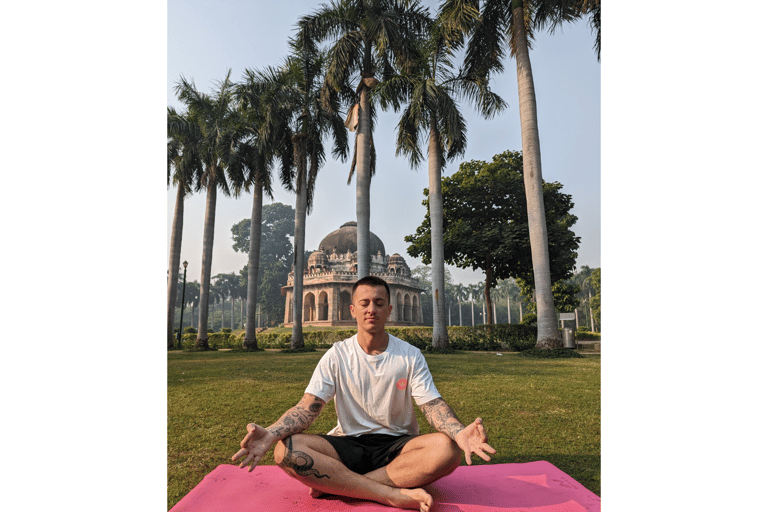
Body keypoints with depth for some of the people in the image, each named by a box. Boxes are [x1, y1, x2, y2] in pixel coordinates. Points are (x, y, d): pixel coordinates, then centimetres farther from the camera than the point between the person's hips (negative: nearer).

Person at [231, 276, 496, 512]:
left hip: (397, 446, 0)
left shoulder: (411, 356, 0)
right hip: (347, 445, 0)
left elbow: (432, 405, -8)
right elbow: (308, 406, -7)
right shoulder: (337, 355, 0)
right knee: (286, 449, -28)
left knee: (447, 448, -32)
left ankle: (336, 485, -24)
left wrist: (460, 432, -31)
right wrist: (270, 433, -28)